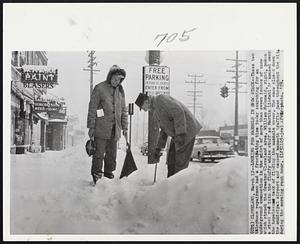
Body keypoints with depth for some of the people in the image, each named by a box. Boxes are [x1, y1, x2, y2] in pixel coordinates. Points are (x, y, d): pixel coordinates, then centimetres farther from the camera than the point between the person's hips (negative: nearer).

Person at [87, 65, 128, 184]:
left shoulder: (120, 91, 11)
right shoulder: (99, 88, -5)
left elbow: (123, 110, 16)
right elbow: (92, 108, -5)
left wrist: (125, 127, 13)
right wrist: (91, 127, -7)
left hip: (115, 128, 5)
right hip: (101, 128, -5)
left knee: (112, 153, 11)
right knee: (99, 152, -3)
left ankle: (109, 171, 27)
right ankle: (96, 173, 10)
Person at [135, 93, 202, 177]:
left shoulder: (161, 99, -14)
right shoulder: (156, 111, 17)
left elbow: (178, 112, -25)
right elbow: (164, 130, 22)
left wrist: (180, 133, -30)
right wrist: (158, 148, 20)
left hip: (186, 131, -10)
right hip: (177, 134, 10)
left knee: (180, 162, -8)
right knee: (171, 160, 12)